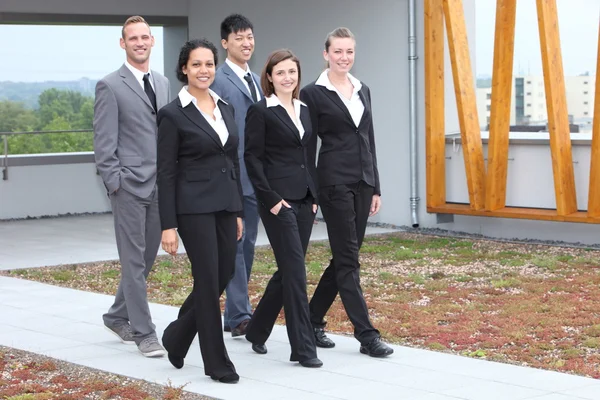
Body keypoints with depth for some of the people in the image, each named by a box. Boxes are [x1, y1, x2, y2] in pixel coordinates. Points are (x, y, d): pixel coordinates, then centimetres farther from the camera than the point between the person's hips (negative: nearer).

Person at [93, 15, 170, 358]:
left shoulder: (163, 84, 15)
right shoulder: (110, 86, -4)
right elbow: (104, 143, -7)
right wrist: (114, 183, -12)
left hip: (161, 185, 6)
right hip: (130, 185, -6)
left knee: (146, 258, 12)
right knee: (134, 261, -4)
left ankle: (118, 316, 28)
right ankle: (143, 332, 0)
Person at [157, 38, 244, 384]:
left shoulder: (225, 108, 11)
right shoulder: (174, 114, -8)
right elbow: (166, 173, -9)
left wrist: (238, 211, 13)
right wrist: (168, 225, -12)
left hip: (225, 204, 7)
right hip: (194, 206, -7)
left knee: (224, 277, 9)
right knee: (209, 280, -3)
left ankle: (177, 335, 30)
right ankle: (217, 362, 7)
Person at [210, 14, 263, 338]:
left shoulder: (256, 80, 17)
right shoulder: (217, 80, -8)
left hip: (256, 175, 8)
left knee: (247, 243, 11)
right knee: (234, 243, -7)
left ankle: (234, 314, 19)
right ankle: (240, 315, -5)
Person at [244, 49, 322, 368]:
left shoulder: (304, 110, 14)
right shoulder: (260, 111, -5)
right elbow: (252, 158, -9)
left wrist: (314, 196, 10)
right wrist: (271, 199, -14)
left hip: (304, 200, 7)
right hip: (278, 201, -7)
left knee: (288, 270, 11)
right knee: (295, 270, -9)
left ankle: (257, 330, 27)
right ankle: (303, 347, -5)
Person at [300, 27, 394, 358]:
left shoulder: (363, 91, 13)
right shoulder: (314, 94, -5)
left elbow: (369, 140, 16)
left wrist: (375, 187, 13)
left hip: (362, 182, 7)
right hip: (334, 182, -7)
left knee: (345, 258, 10)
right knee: (348, 259, -5)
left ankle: (313, 320, 23)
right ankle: (367, 336, -4)